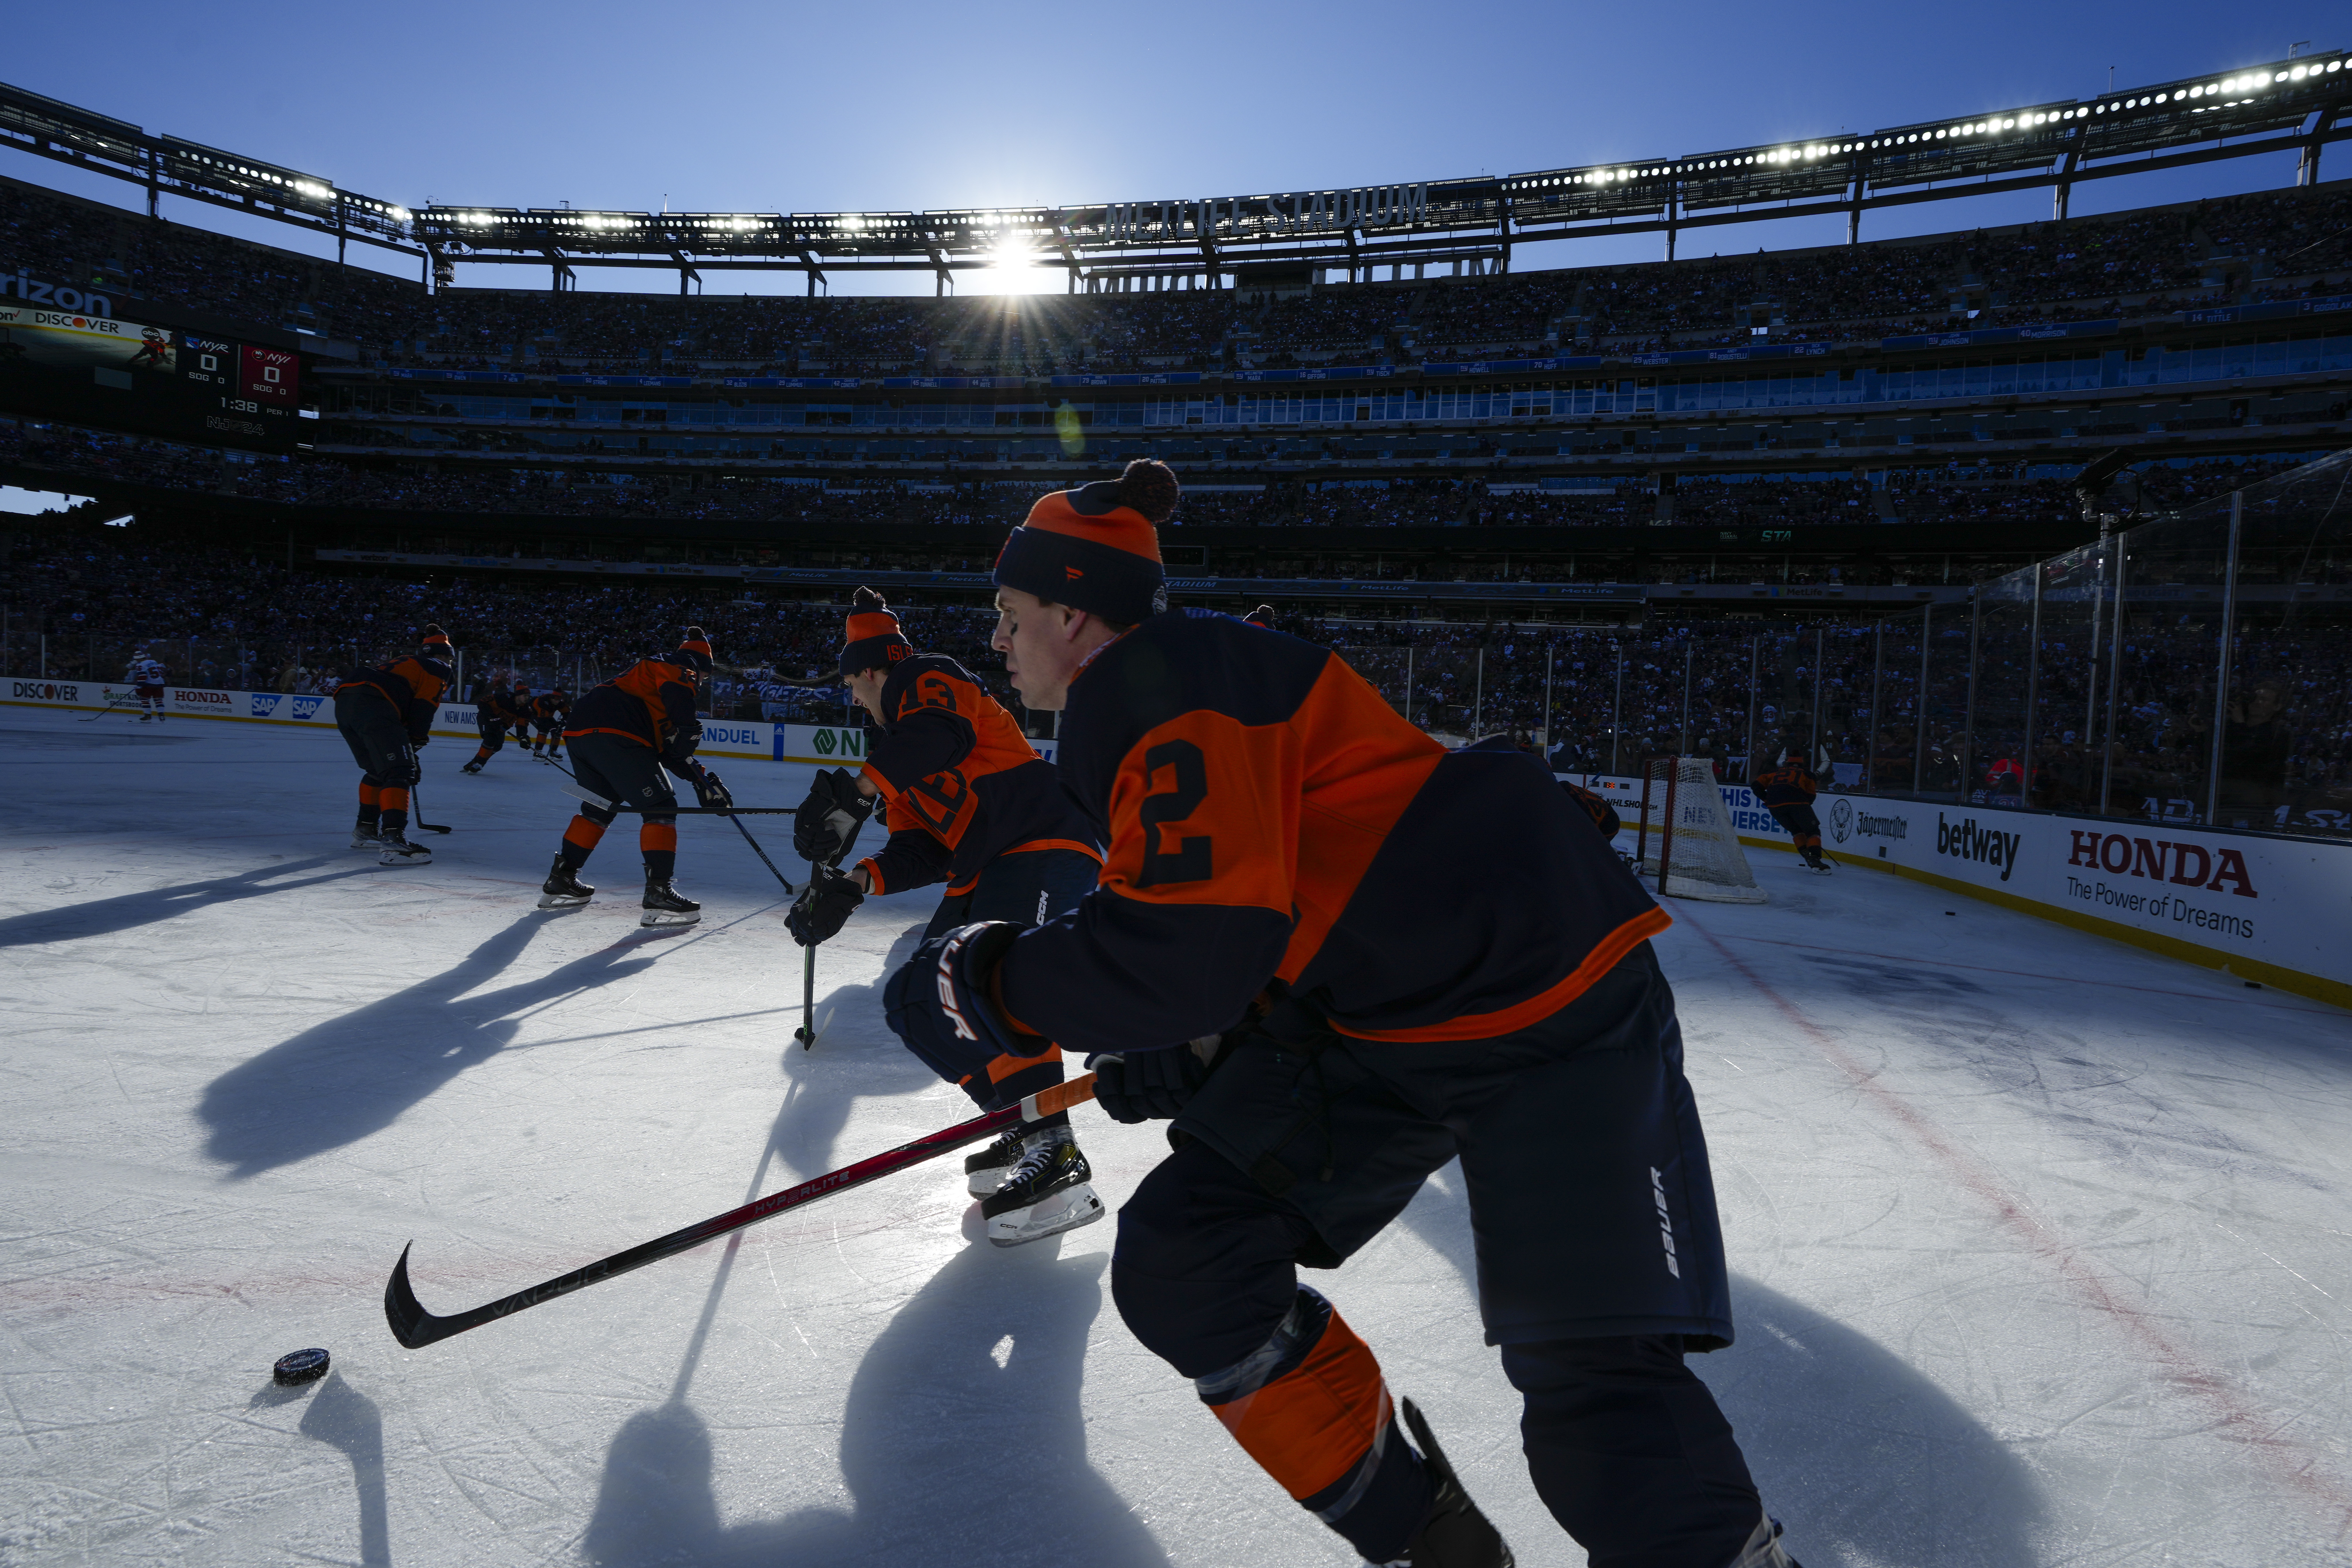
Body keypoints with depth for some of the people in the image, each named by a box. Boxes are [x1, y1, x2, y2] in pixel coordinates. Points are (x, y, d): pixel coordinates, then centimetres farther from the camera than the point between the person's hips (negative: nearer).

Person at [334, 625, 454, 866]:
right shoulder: (438, 668, 15)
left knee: (378, 771, 25)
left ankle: (365, 830, 33)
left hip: (344, 702, 9)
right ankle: (393, 840, -25)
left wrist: (408, 752, 38)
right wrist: (414, 745, 8)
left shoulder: (407, 663, 38)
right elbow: (422, 711, 1)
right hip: (371, 705, -9)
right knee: (400, 772, -11)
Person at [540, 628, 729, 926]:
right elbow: (679, 696, -17)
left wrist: (702, 779, 26)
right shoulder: (681, 668, 10)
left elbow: (667, 747, 31)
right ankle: (658, 892, -11)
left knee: (599, 808, 27)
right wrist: (689, 730, -9)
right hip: (615, 737, -10)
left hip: (580, 732, 10)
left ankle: (560, 881, 32)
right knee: (660, 808, -4)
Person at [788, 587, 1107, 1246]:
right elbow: (920, 850, 16)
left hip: (1046, 844, -10)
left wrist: (853, 791, -28)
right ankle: (1026, 1127, 9)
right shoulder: (900, 744, 28)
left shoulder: (925, 679, 2)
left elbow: (942, 734, -24)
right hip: (985, 869, 10)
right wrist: (855, 884, 0)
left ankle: (1053, 1154, -31)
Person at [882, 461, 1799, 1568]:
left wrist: (993, 988, -13)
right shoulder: (1134, 711, 16)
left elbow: (1203, 934, -26)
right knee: (1181, 1268, 3)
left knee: (1596, 1393, -14)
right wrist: (1190, 1053, 10)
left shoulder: (1155, 684, -16)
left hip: (1544, 996, -10)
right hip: (1369, 1021, 10)